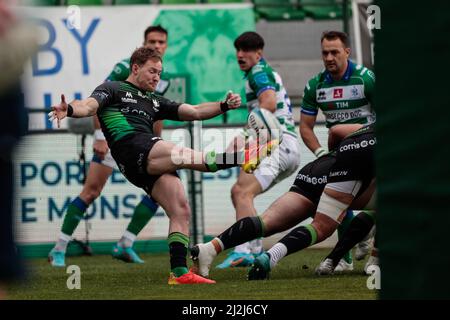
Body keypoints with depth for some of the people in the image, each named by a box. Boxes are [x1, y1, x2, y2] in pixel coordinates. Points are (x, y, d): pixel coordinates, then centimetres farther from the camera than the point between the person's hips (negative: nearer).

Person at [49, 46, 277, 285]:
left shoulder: (154, 102, 36)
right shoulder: (113, 90, 18)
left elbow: (193, 112, 29)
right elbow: (89, 105, -1)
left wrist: (224, 106, 13)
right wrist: (69, 110, -25)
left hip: (151, 163, 8)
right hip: (131, 148, -8)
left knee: (181, 211, -8)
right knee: (183, 156, -29)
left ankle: (179, 272, -12)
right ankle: (243, 157, -47)